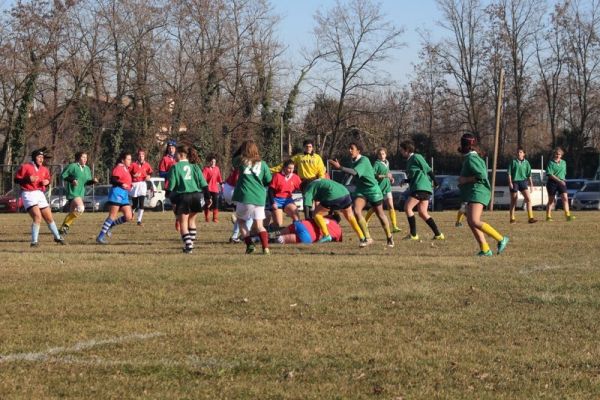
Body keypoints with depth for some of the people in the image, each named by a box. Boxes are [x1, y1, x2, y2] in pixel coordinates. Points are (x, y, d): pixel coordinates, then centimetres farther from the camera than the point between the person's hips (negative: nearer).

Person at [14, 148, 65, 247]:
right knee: (37, 217, -22)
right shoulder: (25, 167, -7)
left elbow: (48, 179, 26)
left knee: (49, 218, 13)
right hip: (29, 194, -7)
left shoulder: (44, 169, 11)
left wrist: (47, 182, 1)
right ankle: (34, 241, -18)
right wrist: (28, 179, -21)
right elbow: (16, 179, -7)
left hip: (40, 194, 7)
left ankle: (57, 237, 31)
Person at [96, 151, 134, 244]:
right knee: (112, 216, -11)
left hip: (124, 195, 9)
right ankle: (100, 236, -11)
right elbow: (112, 180, -19)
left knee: (128, 217, -1)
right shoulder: (119, 168, -8)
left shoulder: (125, 169, 21)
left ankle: (110, 225, 13)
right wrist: (121, 184, -32)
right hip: (117, 192, -9)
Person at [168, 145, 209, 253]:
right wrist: (207, 197, 10)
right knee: (191, 220, 21)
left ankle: (188, 245, -9)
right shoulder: (195, 166, 12)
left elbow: (171, 185, -2)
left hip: (182, 196, -4)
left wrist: (172, 200, 2)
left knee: (183, 222, 4)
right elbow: (203, 183, 8)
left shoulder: (175, 167, 1)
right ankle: (190, 243, 20)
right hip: (196, 195, 4)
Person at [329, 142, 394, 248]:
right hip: (360, 190, 6)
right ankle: (367, 237, -10)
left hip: (372, 189, -6)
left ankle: (389, 238, 29)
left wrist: (339, 167, -40)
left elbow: (354, 172, -35)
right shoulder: (353, 162, 3)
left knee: (380, 214, 8)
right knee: (356, 211, -19)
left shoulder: (364, 160, -20)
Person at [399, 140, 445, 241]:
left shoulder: (416, 157, -8)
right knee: (422, 213, 6)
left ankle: (413, 234, -10)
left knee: (407, 207, -10)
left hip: (421, 187, -10)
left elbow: (428, 170, -11)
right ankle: (438, 234, 5)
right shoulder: (409, 160, 20)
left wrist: (435, 183, -13)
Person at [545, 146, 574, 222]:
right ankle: (548, 216, 13)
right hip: (552, 182, -4)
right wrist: (559, 180, -23)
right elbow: (550, 174, -15)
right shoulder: (551, 163, -7)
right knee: (551, 200, 4)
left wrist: (563, 181, 11)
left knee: (565, 198, -10)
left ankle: (567, 215, -14)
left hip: (561, 182, 4)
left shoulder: (563, 163, 11)